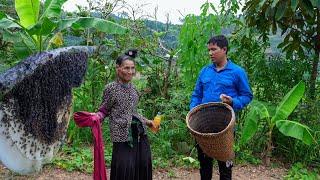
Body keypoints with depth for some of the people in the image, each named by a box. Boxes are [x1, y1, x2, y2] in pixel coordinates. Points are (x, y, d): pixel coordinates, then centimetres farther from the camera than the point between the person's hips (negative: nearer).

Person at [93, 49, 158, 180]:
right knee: (124, 169, -7)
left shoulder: (133, 88, 10)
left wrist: (148, 122, 19)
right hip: (123, 135, -6)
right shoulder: (111, 88, -7)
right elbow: (104, 110, -5)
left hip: (140, 133, 6)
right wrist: (95, 117, -24)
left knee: (143, 166, 9)